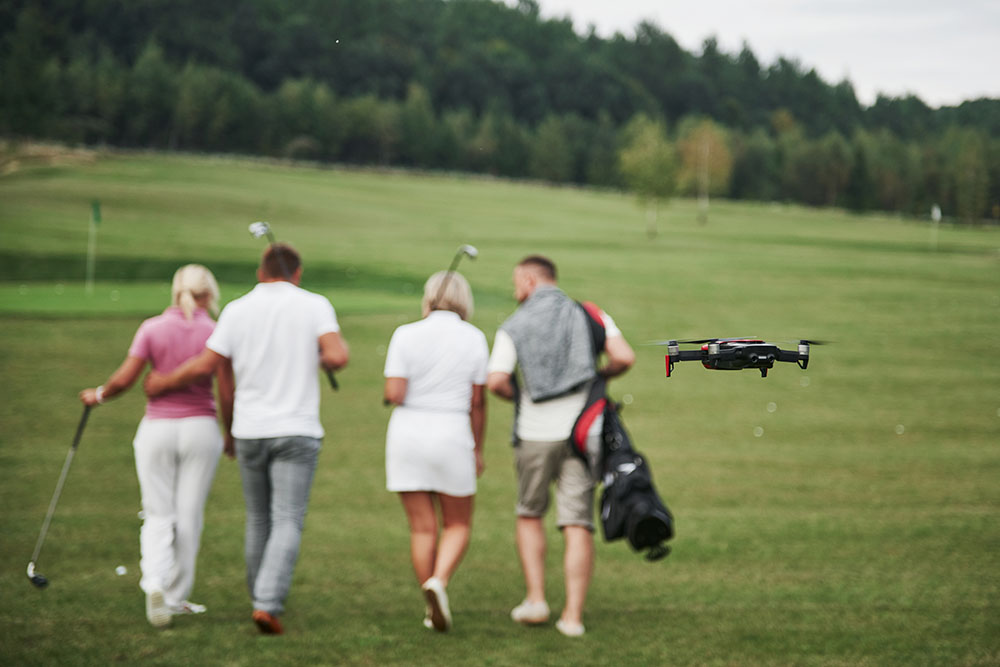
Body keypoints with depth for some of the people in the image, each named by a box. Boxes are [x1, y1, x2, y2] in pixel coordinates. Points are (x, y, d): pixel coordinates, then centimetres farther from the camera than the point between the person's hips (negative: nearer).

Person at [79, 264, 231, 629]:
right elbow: (226, 394, -4)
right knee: (189, 515, 10)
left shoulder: (153, 328, -4)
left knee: (158, 516, 7)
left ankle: (154, 584, -17)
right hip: (200, 428, -1)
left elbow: (124, 379, -7)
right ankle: (177, 597, 15)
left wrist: (98, 395, 12)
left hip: (157, 428, 1)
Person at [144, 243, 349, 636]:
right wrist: (324, 358, 6)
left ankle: (262, 599, 27)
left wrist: (163, 384, 15)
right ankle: (269, 603, -21)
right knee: (287, 523, -5)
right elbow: (338, 356, -17)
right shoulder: (314, 306, -5)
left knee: (259, 519, 17)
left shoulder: (237, 310, 1)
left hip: (249, 430, 3)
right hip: (296, 433, -3)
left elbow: (204, 366, 0)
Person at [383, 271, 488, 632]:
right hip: (451, 437, -1)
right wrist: (477, 450, 11)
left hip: (407, 436, 1)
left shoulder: (406, 335, -4)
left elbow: (394, 395, -10)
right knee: (458, 525, 13)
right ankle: (438, 582, -14)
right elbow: (477, 402, 1)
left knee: (422, 528, 8)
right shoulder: (474, 338, -2)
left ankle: (433, 610, 10)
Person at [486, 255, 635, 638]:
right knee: (577, 526, 1)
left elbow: (495, 381, -11)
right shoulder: (590, 315, 5)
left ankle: (536, 599, 8)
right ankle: (573, 616, -5)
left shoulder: (514, 326, 0)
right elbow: (624, 357, -8)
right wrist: (600, 376, 13)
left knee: (529, 515, 19)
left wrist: (518, 395, 10)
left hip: (536, 434, -1)